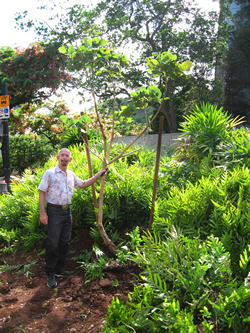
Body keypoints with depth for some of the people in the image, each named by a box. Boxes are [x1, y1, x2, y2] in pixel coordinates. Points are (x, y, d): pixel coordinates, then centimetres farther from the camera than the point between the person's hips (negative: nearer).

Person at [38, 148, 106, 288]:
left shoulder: (71, 175, 11)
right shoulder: (50, 173, -8)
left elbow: (83, 184, 25)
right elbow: (42, 193, -10)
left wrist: (97, 176, 17)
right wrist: (42, 213, -16)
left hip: (67, 211, 7)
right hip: (54, 211, -7)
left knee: (65, 242, 12)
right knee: (53, 243, -4)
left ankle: (59, 269, 25)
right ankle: (50, 274, 5)